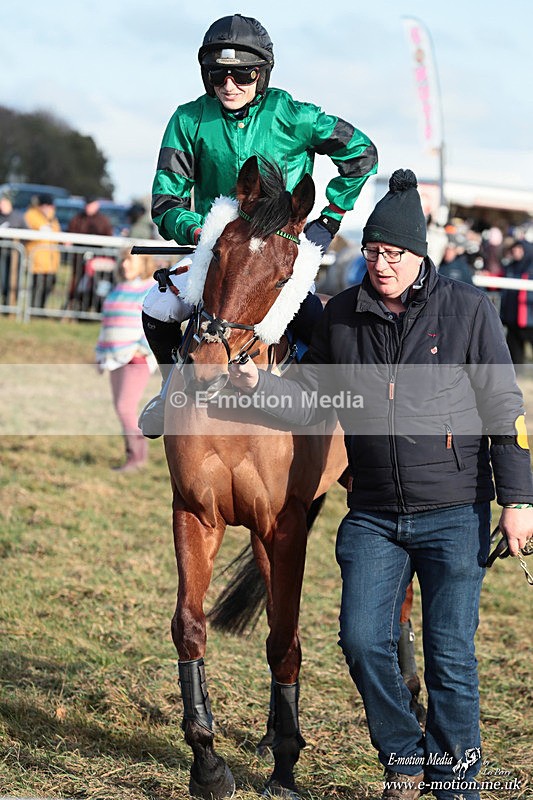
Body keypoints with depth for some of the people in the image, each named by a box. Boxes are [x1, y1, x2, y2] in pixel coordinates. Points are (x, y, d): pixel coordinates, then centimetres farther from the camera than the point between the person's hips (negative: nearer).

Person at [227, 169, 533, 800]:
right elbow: (308, 400, 12)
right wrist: (258, 385, -8)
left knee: (449, 655, 0)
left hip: (454, 513, -3)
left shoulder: (467, 310, -3)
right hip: (372, 517, 3)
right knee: (362, 641, -4)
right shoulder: (341, 317, 6)